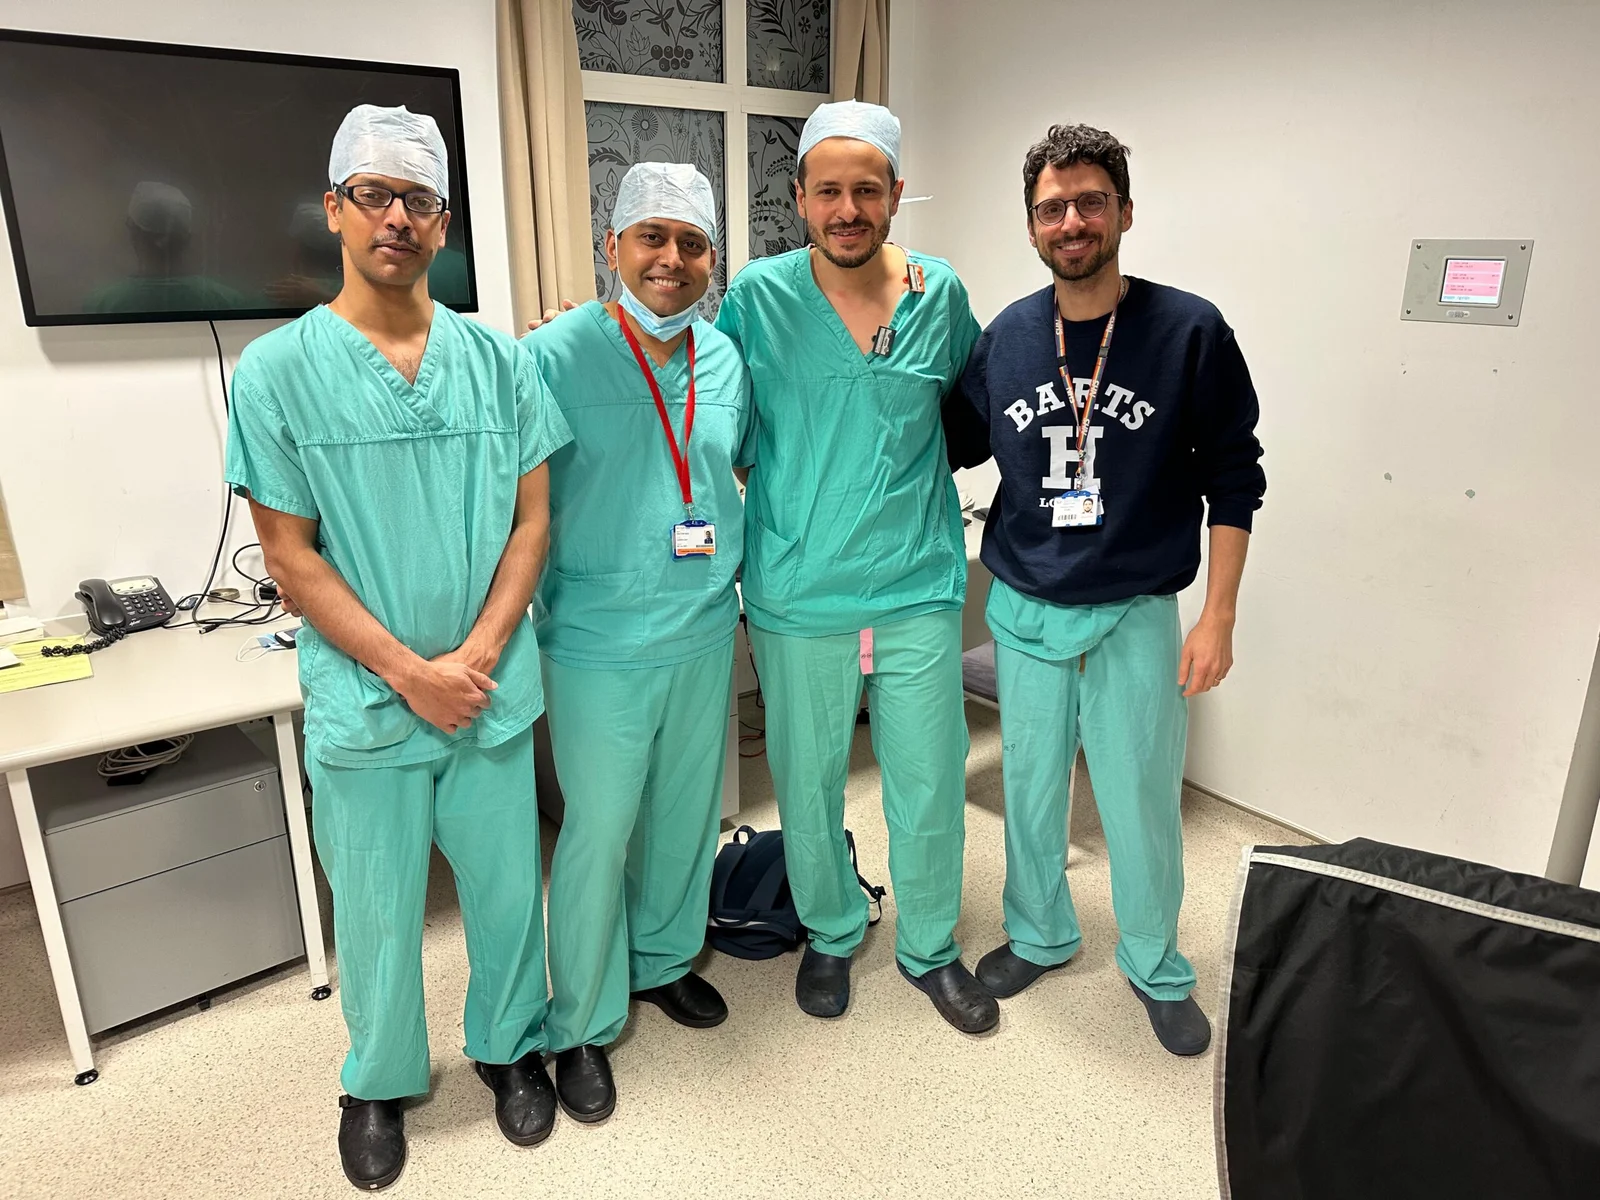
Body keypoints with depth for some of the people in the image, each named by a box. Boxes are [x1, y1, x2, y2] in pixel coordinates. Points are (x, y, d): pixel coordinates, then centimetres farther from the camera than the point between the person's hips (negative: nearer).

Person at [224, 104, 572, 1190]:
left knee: (506, 885, 15)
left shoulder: (500, 361, 1)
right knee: (378, 908, 14)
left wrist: (476, 657, -10)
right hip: (363, 701, -1)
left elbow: (532, 520, 0)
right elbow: (291, 554, -5)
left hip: (493, 690, 2)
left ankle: (511, 1044, 40)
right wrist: (409, 672, -12)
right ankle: (380, 1079, 40)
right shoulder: (278, 370, -4)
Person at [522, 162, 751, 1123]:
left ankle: (663, 958, 43)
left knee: (688, 812, 19)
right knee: (599, 833, 6)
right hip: (600, 645, -5)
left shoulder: (727, 358, 4)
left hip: (706, 634, 5)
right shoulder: (555, 355, -12)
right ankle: (583, 1023, 26)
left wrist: (743, 576, 15)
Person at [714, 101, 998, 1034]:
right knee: (808, 783, 13)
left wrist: (918, 467, 6)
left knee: (930, 781, 10)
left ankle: (931, 947, 36)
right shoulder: (758, 297, -4)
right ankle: (831, 934, 40)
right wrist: (783, 483, -2)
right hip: (798, 593, -1)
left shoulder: (941, 294, 2)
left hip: (919, 585, 1)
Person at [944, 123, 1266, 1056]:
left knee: (1142, 801, 9)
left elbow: (1232, 478, -5)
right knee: (1030, 785, 15)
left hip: (1136, 615, -2)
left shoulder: (1189, 332, -8)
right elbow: (949, 447, 12)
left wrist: (1219, 617, -8)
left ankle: (1157, 968, 34)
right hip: (1025, 611, 3)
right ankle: (1040, 936, 40)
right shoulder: (1007, 337, 0)